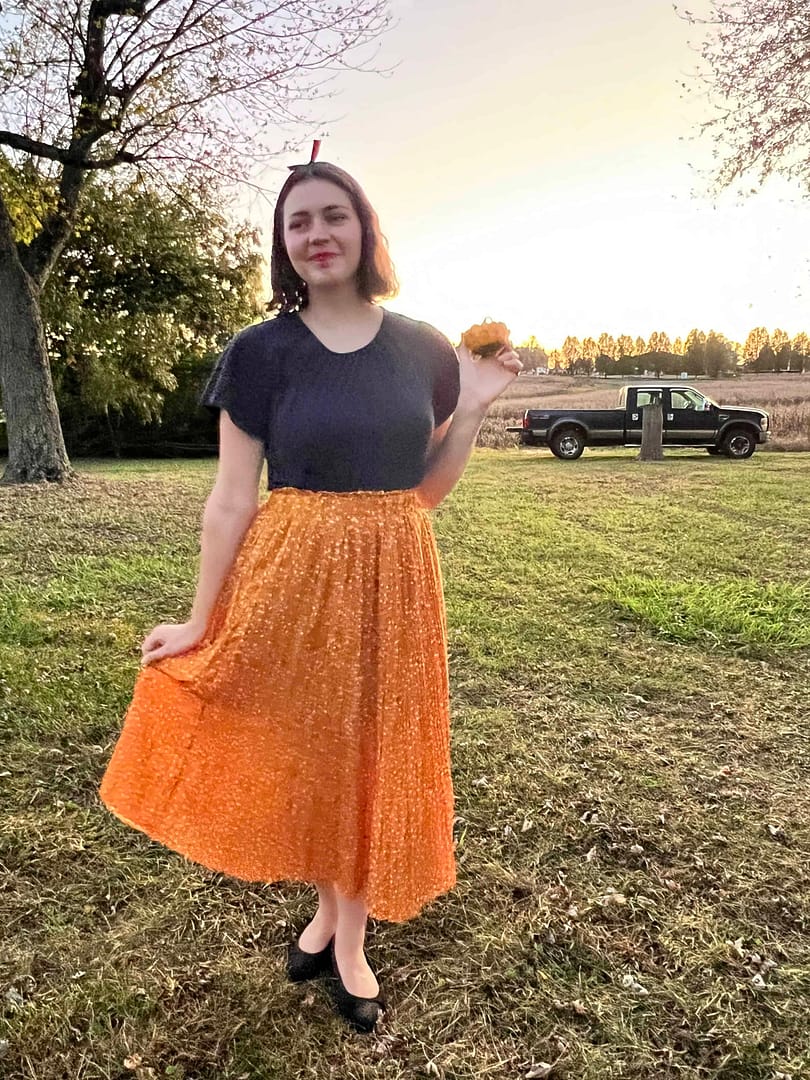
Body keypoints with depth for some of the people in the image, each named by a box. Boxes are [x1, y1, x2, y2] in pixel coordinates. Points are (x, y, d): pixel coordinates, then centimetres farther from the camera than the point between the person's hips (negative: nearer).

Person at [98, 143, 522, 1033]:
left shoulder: (425, 348, 2)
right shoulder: (262, 351, -4)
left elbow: (425, 491, 7)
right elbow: (232, 498, -4)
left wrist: (474, 408, -4)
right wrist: (201, 619, -4)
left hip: (391, 581, 2)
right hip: (290, 578, -1)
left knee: (373, 755, 12)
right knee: (302, 747, 11)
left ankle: (348, 940, 36)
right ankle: (331, 910, 42)